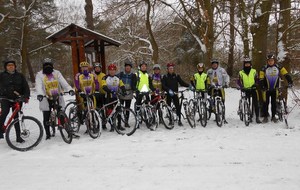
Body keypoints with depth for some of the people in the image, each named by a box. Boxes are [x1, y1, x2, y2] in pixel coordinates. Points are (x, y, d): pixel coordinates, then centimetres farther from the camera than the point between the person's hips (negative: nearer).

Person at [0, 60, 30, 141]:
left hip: (17, 99, 1)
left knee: (16, 116, 4)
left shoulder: (20, 76, 9)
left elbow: (26, 87, 6)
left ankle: (18, 136, 7)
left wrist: (26, 96, -7)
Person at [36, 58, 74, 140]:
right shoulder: (39, 75, 3)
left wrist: (70, 89, -24)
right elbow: (38, 86, -13)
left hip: (57, 98, 1)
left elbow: (63, 82, -6)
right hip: (46, 99, -1)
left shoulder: (57, 73, 8)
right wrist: (39, 94, -33)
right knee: (46, 118, 2)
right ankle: (48, 134, 16)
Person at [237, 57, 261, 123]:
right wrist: (241, 87, -15)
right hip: (245, 90, 0)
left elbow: (257, 79, 9)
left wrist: (255, 84, -11)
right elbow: (239, 81, 2)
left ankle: (257, 117, -3)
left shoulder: (254, 71, 7)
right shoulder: (241, 72, 5)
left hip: (253, 89, 0)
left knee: (256, 103, -6)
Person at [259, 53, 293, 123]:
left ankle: (273, 117, 20)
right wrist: (262, 87, -19)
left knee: (274, 103, 9)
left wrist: (290, 81, -16)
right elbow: (261, 79, -7)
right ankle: (265, 117, 12)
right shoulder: (264, 68, -6)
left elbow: (286, 74, -3)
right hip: (266, 89, -1)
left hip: (274, 89, 1)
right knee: (265, 103, 3)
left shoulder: (279, 67, -3)